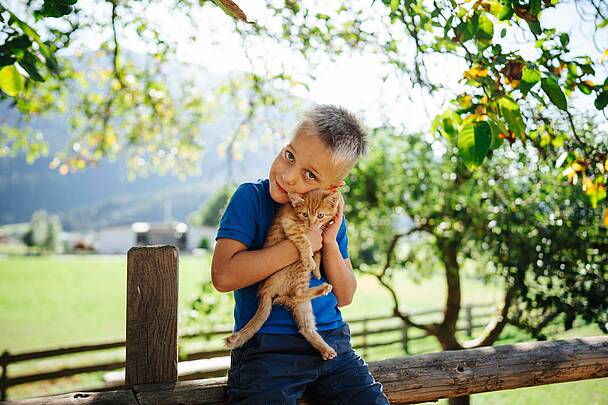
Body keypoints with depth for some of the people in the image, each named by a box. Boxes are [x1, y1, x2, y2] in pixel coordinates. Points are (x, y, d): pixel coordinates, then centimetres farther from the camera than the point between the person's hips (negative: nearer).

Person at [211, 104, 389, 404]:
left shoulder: (331, 215, 9)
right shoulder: (251, 197, -5)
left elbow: (344, 297, 11)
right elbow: (223, 275, -17)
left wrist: (330, 242, -5)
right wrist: (299, 246, -14)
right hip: (266, 347, -4)